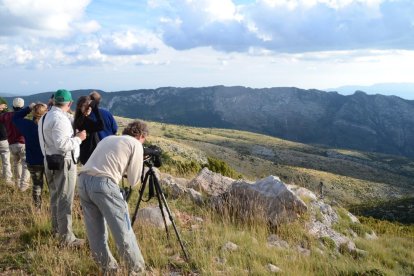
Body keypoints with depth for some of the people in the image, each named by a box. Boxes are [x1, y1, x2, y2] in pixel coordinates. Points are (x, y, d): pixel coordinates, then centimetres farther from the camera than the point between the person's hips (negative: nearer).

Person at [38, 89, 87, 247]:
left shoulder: (45, 117, 11)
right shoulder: (60, 119, -20)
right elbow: (62, 144, -26)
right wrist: (78, 138, -13)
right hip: (63, 162, -10)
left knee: (55, 196, 20)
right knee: (65, 200, -6)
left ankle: (56, 228, 34)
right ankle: (66, 238, -2)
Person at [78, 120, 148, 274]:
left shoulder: (108, 139, 28)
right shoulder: (135, 144, 9)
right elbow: (133, 181, 10)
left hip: (83, 181, 7)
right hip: (103, 184, -7)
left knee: (95, 231, 16)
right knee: (123, 230, 4)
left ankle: (107, 266, 27)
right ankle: (137, 268, 15)